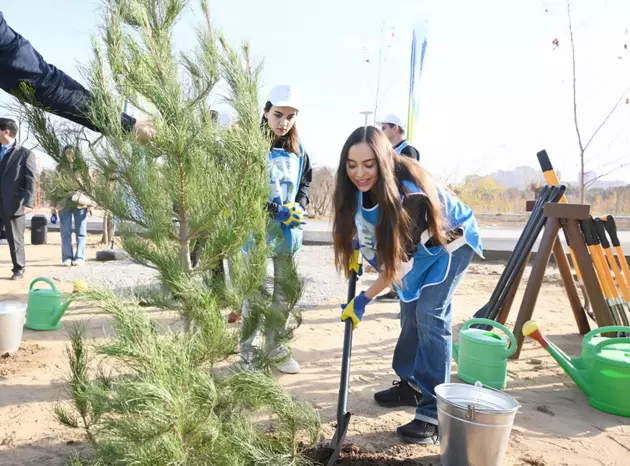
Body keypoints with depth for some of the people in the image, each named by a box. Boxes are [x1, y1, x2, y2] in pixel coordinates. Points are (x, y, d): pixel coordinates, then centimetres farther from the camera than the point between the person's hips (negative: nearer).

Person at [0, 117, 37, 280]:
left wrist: (28, 203, -19)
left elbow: (31, 181, -8)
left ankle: (19, 270, 16)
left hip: (13, 204, -4)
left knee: (16, 240, 5)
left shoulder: (25, 154, -1)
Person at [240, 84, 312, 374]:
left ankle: (275, 347, 29)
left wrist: (298, 208, -4)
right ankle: (247, 351, 15)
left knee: (284, 293, 13)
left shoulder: (298, 151, 10)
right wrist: (274, 209, -23)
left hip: (288, 233, 6)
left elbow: (304, 185, 17)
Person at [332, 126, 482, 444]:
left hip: (451, 240, -7)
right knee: (410, 310, 10)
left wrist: (364, 299, -27)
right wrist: (356, 245, -7)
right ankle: (411, 385, 26)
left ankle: (434, 413, -14)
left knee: (430, 315, -18)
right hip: (418, 243, 8)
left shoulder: (409, 192, -38)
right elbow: (364, 223, 9)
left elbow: (401, 259, -33)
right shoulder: (363, 185, -16)